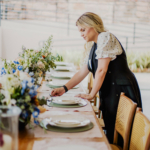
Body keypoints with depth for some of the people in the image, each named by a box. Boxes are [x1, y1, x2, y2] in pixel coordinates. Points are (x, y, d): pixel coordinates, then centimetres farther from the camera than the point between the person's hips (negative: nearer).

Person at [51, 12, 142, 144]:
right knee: (110, 130, 10)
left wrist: (92, 94, -8)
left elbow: (101, 70, -15)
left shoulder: (105, 37, -10)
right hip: (109, 92, 9)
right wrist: (64, 88, 12)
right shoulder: (95, 47, 18)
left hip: (121, 90, -9)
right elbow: (83, 71, 19)